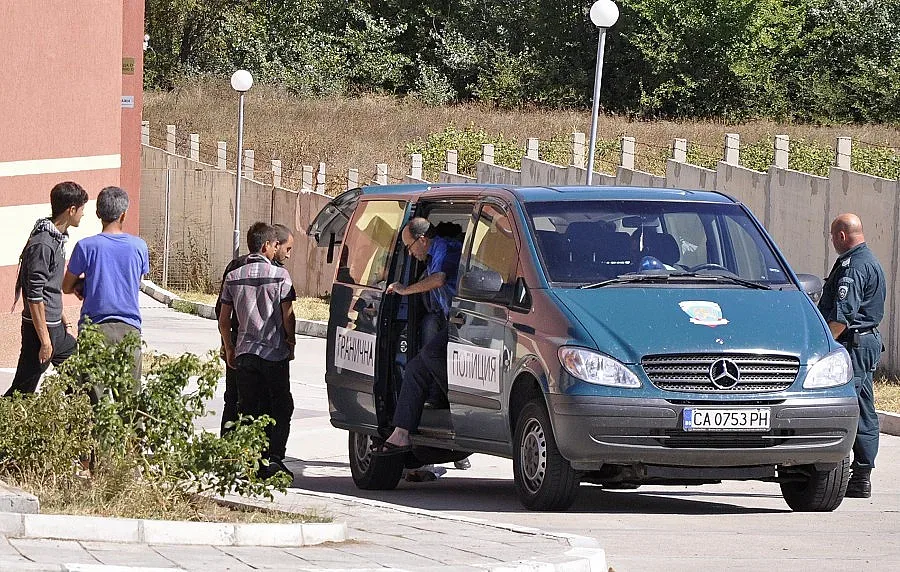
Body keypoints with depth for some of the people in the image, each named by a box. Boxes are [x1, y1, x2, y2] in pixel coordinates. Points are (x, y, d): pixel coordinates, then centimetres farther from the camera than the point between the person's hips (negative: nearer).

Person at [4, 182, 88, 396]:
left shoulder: (58, 237, 10)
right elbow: (35, 296, -23)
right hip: (40, 328, -10)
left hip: (55, 328, 10)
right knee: (23, 389, -7)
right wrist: (45, 340, -22)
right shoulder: (42, 245, -21)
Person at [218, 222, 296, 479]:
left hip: (244, 352, 4)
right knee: (280, 408, 5)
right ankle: (274, 458, -6)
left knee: (247, 409, 8)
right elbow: (287, 316, -8)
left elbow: (223, 320, 8)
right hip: (274, 352, -3)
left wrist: (229, 349, 19)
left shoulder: (234, 277, 5)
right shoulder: (280, 275, -7)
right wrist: (291, 343, 7)